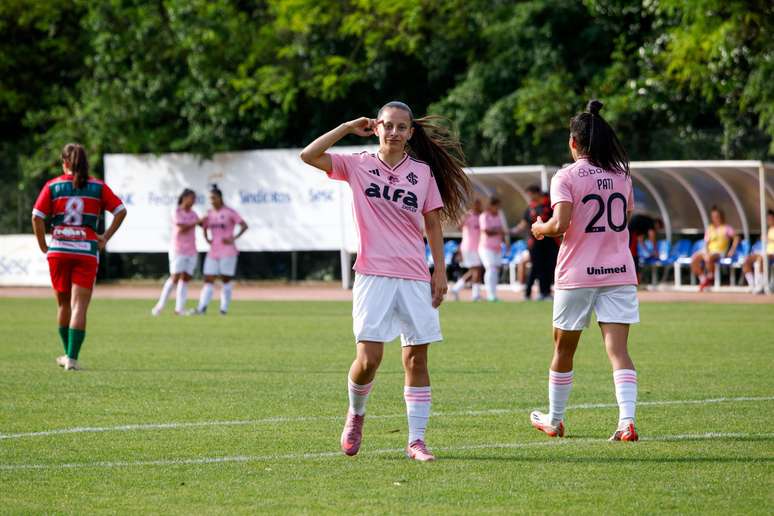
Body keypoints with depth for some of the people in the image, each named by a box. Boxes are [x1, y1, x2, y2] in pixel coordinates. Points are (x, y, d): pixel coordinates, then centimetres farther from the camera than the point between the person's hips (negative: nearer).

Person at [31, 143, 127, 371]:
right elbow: (121, 211, 1)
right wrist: (105, 238, 6)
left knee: (64, 304, 16)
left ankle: (68, 354, 26)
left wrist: (43, 246, 4)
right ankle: (72, 358, -11)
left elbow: (37, 217, -5)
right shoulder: (98, 186, 4)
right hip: (87, 250, -1)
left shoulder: (52, 186, 2)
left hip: (58, 250, 1)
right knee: (79, 307, -2)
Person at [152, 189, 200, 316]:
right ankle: (160, 305, -2)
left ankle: (179, 308, 2)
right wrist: (196, 222, -19)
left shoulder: (193, 214, 11)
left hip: (191, 251, 6)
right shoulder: (177, 213, -8)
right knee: (175, 277, -12)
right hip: (178, 251, -6)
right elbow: (182, 229, -20)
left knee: (185, 279, 1)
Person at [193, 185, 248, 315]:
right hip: (213, 252, 5)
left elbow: (244, 226, -9)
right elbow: (204, 227, 23)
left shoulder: (229, 212, -7)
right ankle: (202, 307, -10)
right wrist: (206, 238, 4)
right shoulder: (209, 214, 9)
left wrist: (233, 238, -16)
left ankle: (224, 308, 8)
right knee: (208, 279, -3)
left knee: (226, 279, 1)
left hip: (228, 252, -5)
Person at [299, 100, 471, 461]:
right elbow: (308, 155, -5)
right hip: (373, 275, -2)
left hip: (415, 277, 2)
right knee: (369, 358, -10)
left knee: (416, 358, 0)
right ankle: (355, 414, 19)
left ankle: (416, 440, 5)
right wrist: (348, 128, -4)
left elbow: (433, 224, 11)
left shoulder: (423, 172, 9)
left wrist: (440, 270, 5)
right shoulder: (358, 165, 5)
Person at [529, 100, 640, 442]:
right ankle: (627, 420, -21)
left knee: (563, 349, 13)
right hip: (619, 272, 3)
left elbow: (560, 224, -18)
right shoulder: (621, 175, 8)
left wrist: (541, 228, 2)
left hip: (577, 273, -3)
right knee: (618, 350, -4)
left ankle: (553, 420, 26)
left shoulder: (566, 178, -8)